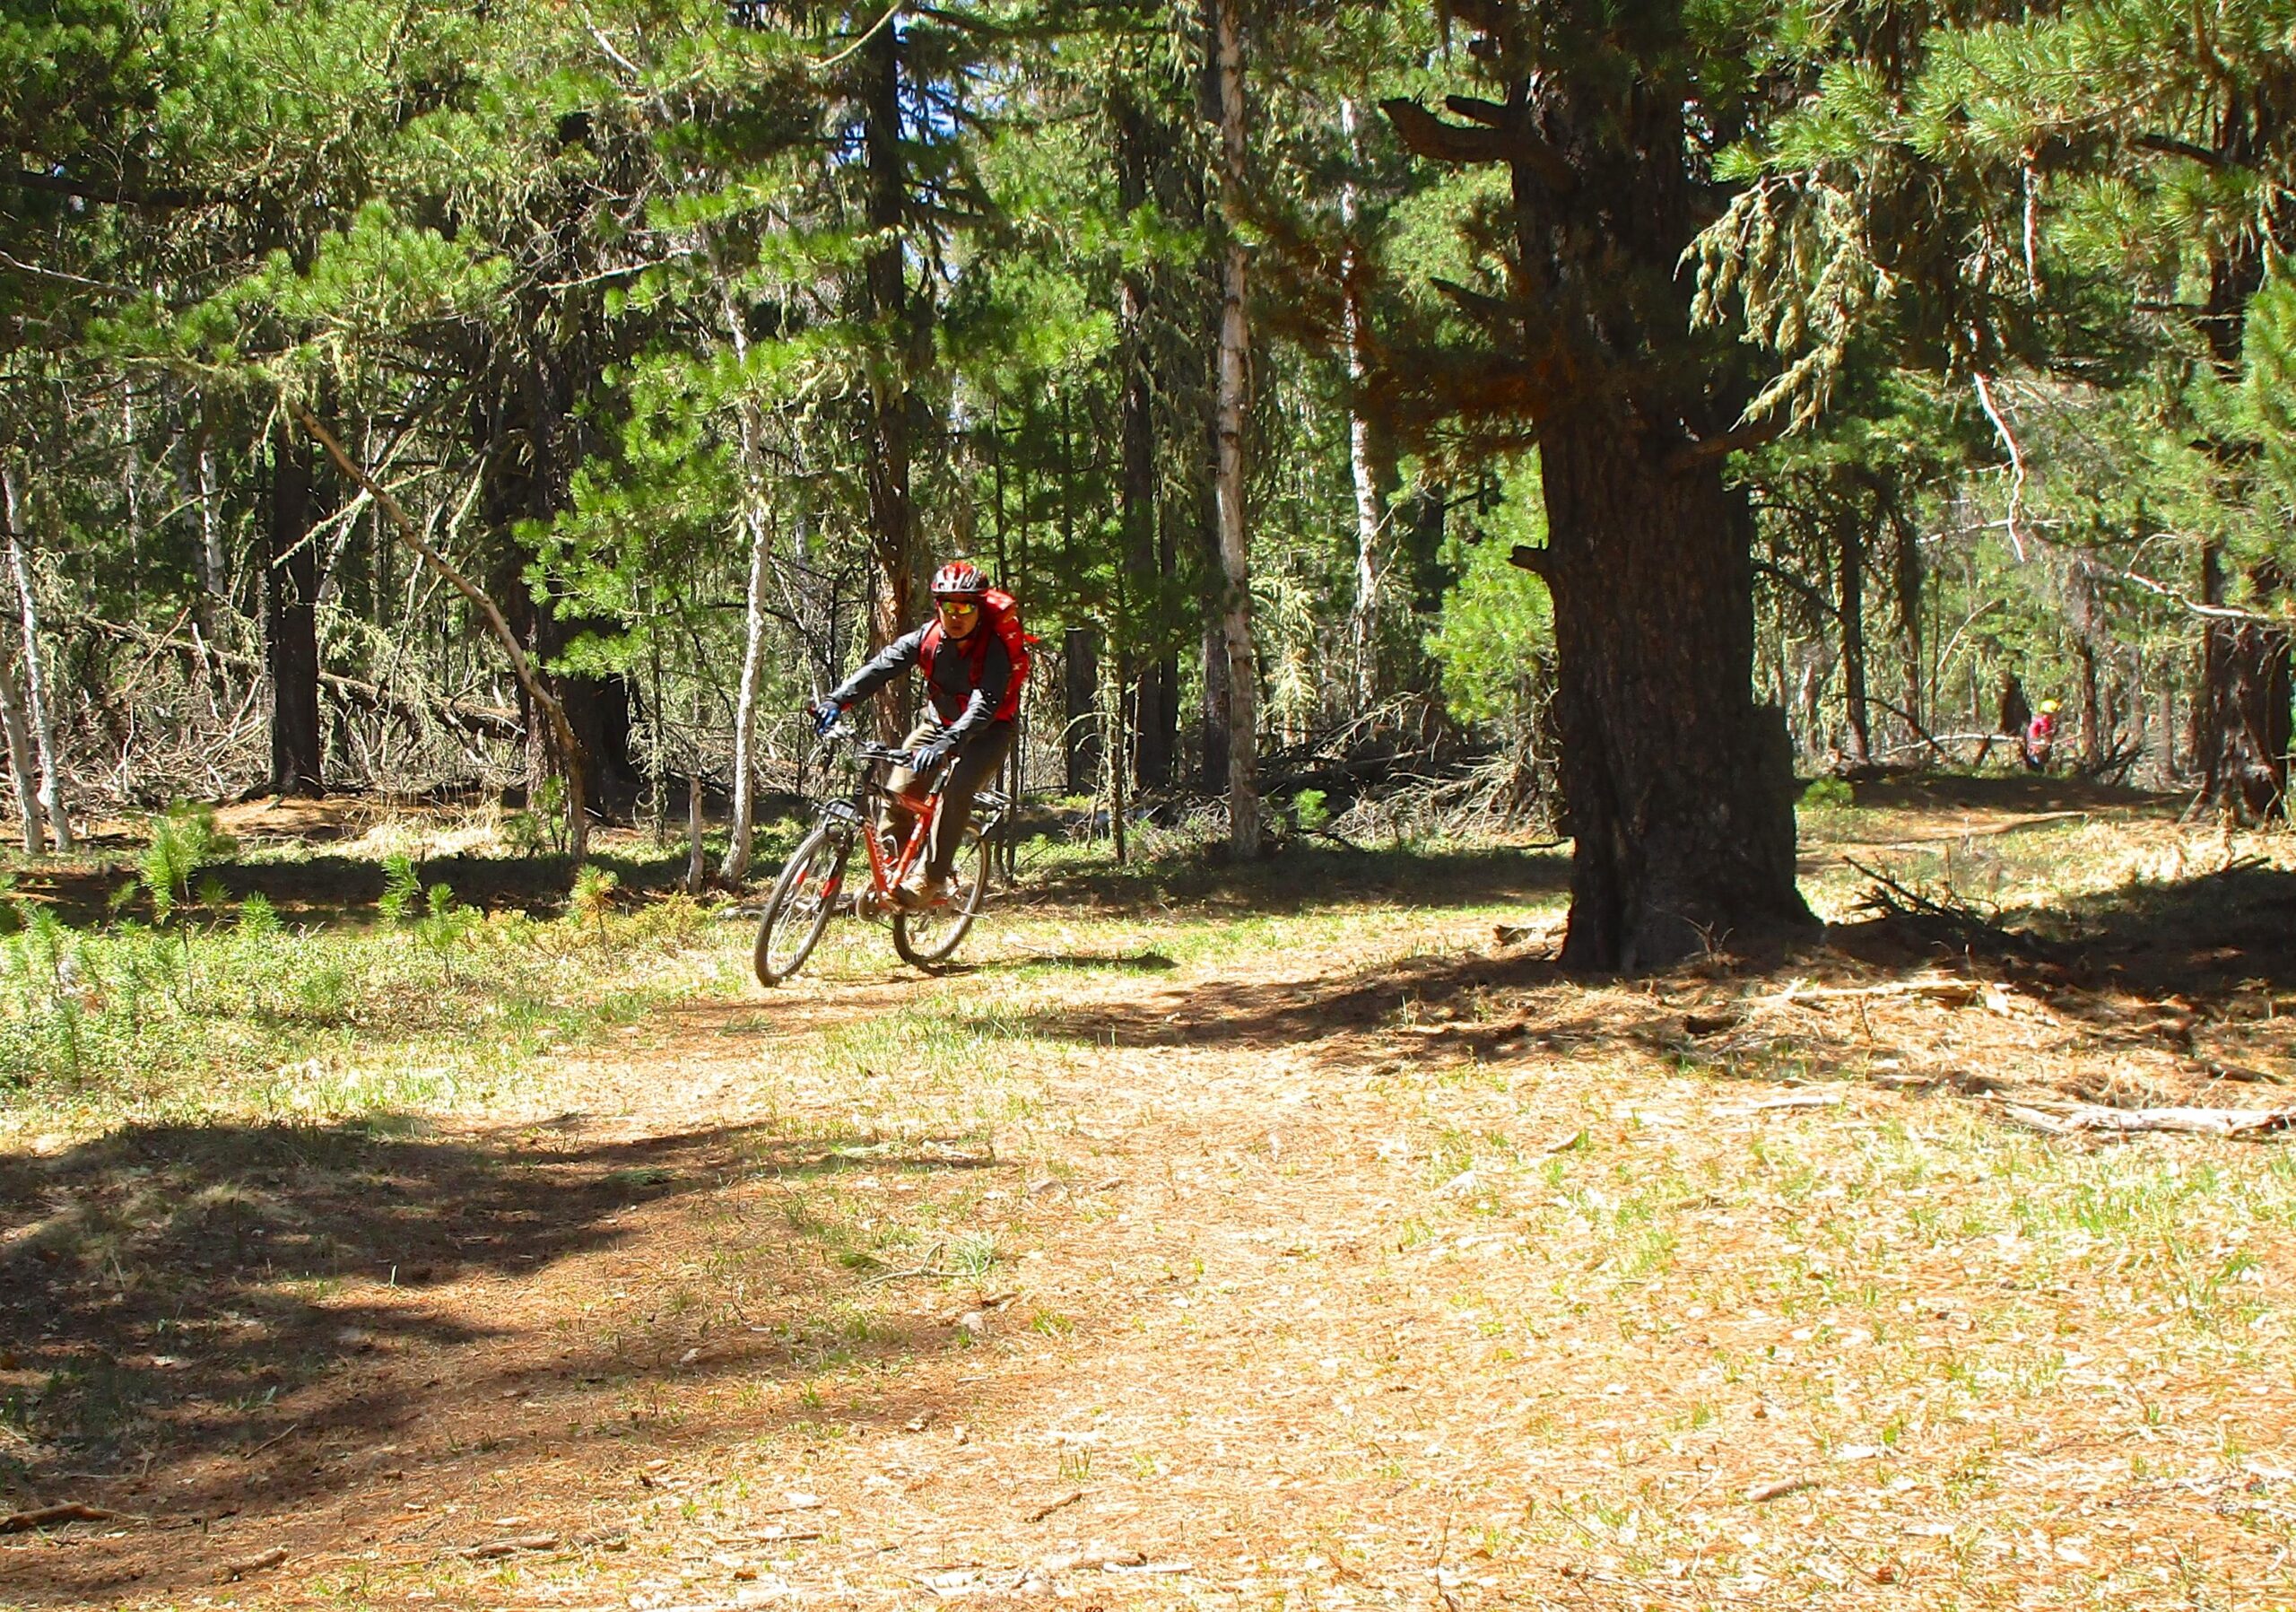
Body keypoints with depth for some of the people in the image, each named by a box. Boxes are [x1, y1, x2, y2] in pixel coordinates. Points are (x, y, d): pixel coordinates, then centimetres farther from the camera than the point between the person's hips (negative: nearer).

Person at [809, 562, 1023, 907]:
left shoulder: (995, 647, -26)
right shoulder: (928, 637, -13)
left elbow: (985, 706, -38)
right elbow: (882, 666, -22)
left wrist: (947, 744, -53)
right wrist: (836, 700, -37)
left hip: (988, 731, -5)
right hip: (941, 723, 5)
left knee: (956, 789, -30)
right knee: (899, 787, -14)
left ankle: (929, 881, -27)